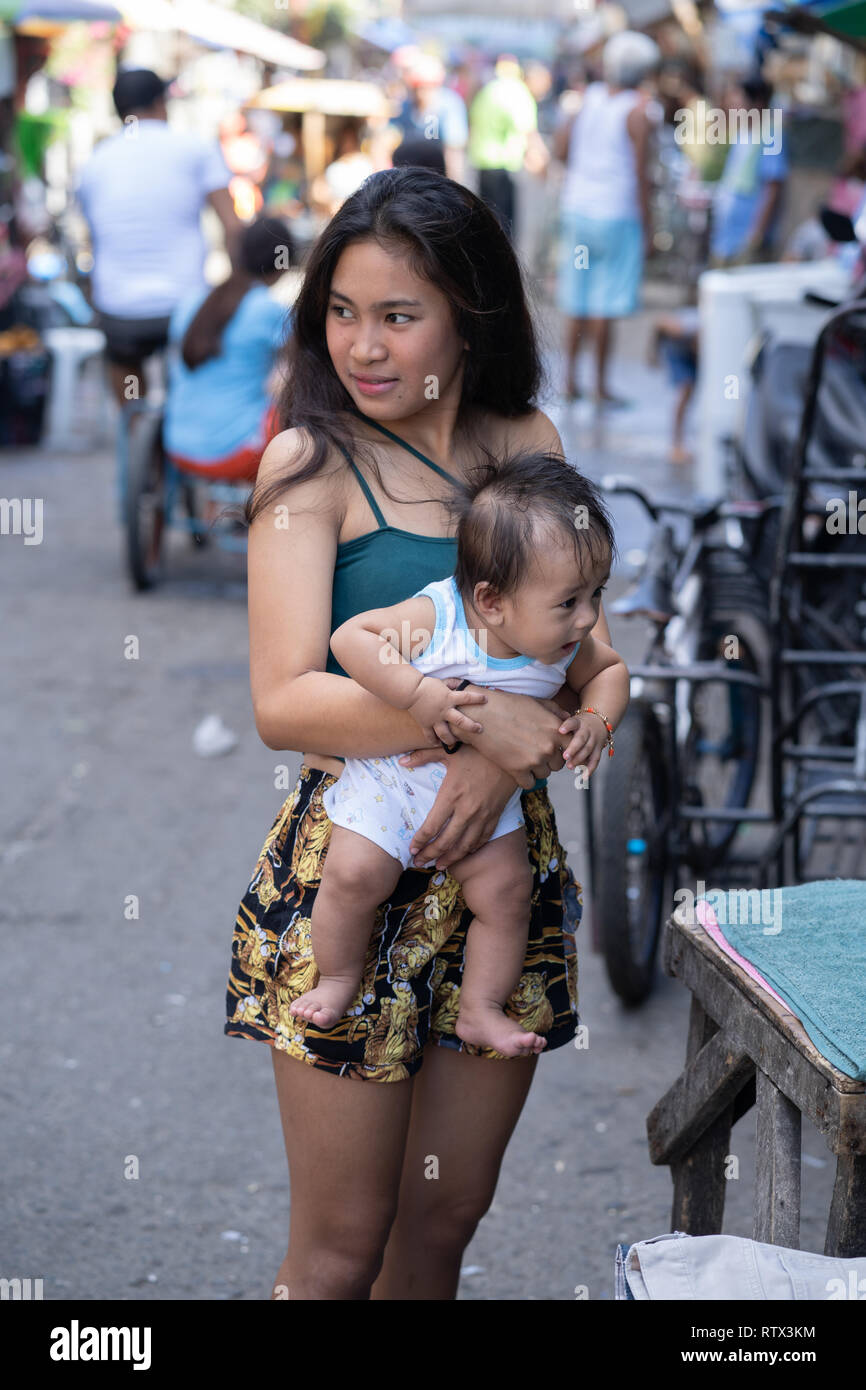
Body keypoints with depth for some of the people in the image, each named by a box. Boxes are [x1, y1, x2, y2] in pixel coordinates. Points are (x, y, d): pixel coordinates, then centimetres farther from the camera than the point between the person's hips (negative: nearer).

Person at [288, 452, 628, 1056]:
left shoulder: (567, 647, -13)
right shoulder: (433, 617, -28)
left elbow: (609, 669, 7)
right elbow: (350, 637, -28)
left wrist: (598, 721, -14)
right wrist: (419, 693, -38)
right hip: (391, 776, -4)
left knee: (507, 889, -5)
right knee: (355, 873, -15)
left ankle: (482, 1009, 14)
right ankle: (338, 979, 11)